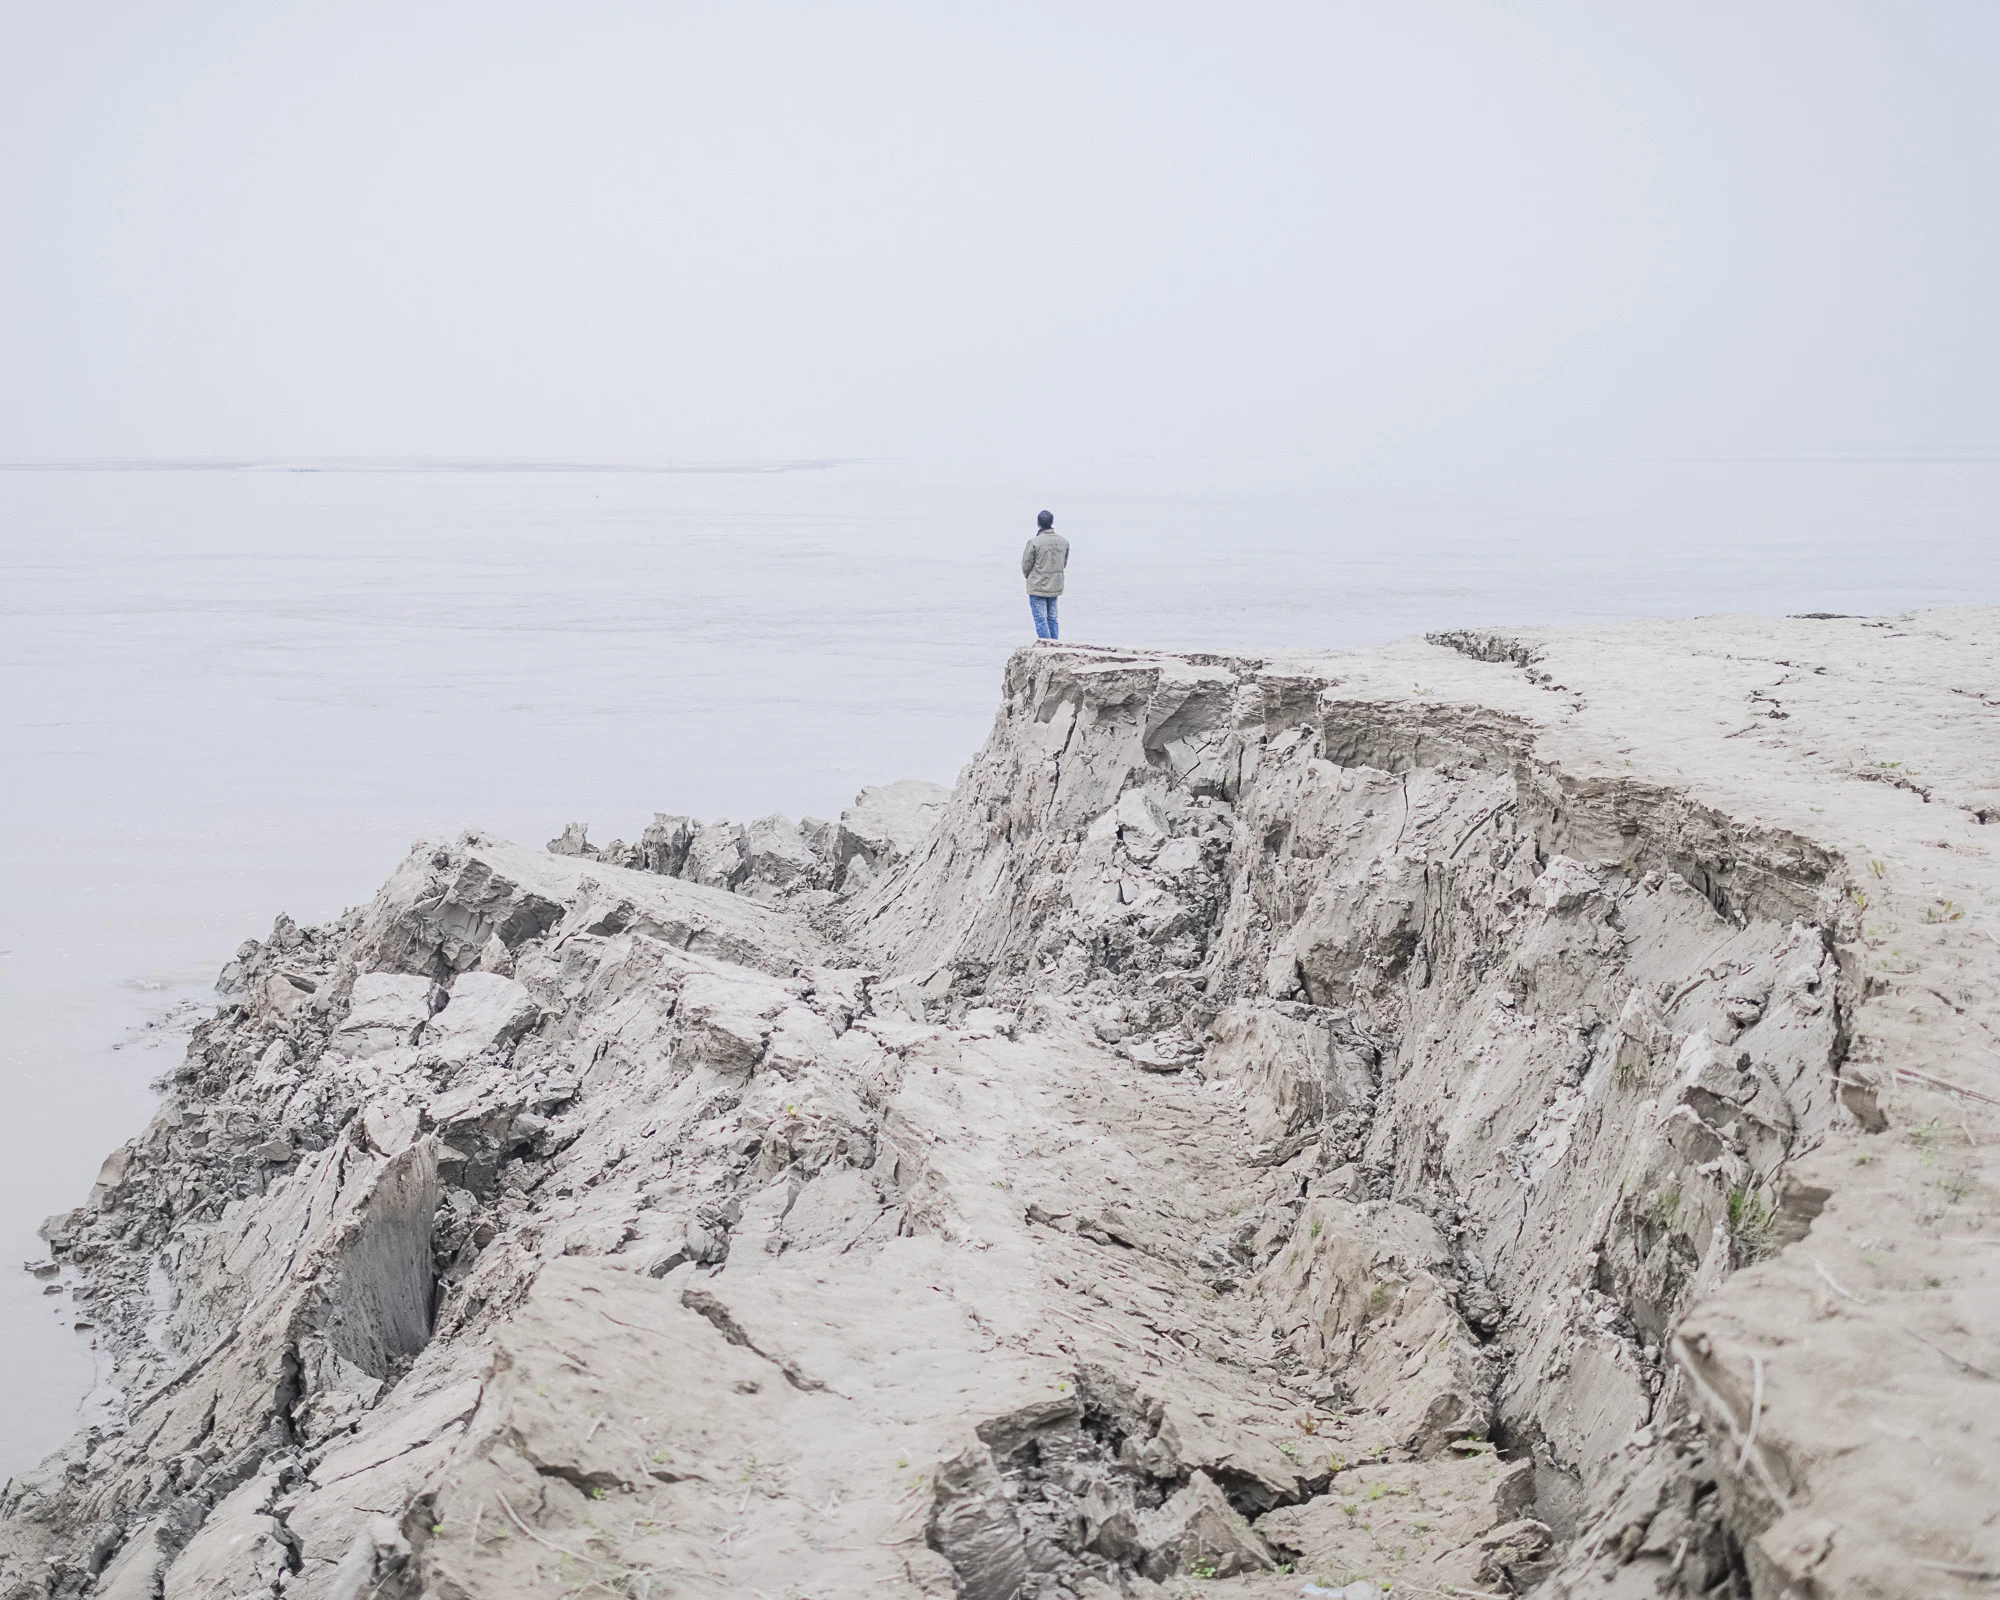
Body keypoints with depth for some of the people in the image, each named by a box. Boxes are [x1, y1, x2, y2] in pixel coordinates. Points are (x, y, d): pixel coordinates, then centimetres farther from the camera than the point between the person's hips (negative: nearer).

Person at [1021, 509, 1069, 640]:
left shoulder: (1034, 542, -18)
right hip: (1055, 586, 5)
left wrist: (1028, 577, 12)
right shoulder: (1064, 542, 0)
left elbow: (1026, 565, -9)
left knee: (1041, 620, 0)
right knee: (1052, 619, 16)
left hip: (1038, 587, -5)